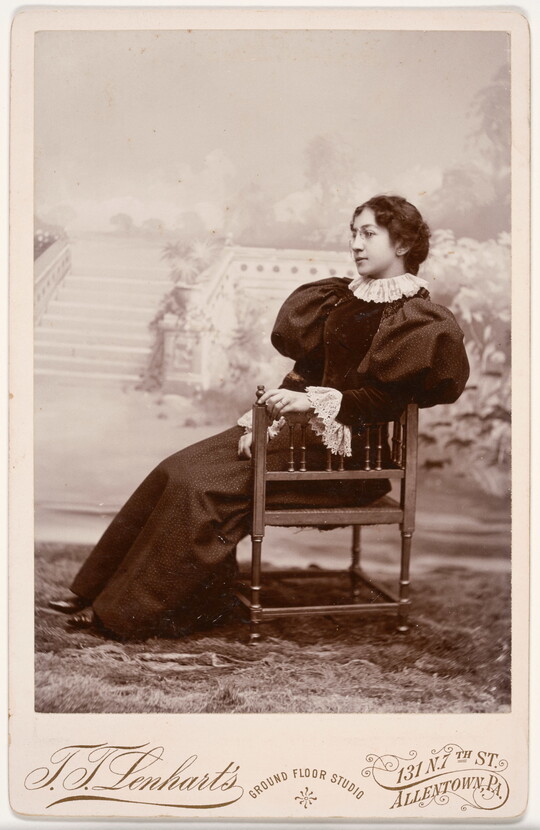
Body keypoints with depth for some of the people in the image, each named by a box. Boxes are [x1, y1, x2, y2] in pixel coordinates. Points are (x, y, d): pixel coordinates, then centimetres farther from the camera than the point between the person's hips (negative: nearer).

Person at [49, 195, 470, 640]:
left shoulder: (415, 316, -7)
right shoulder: (350, 297, 17)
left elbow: (388, 399, -16)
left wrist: (314, 400, -22)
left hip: (337, 446, -8)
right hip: (300, 423, 8)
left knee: (201, 487, -21)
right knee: (176, 471, -7)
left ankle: (130, 611, -9)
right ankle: (98, 593, -2)